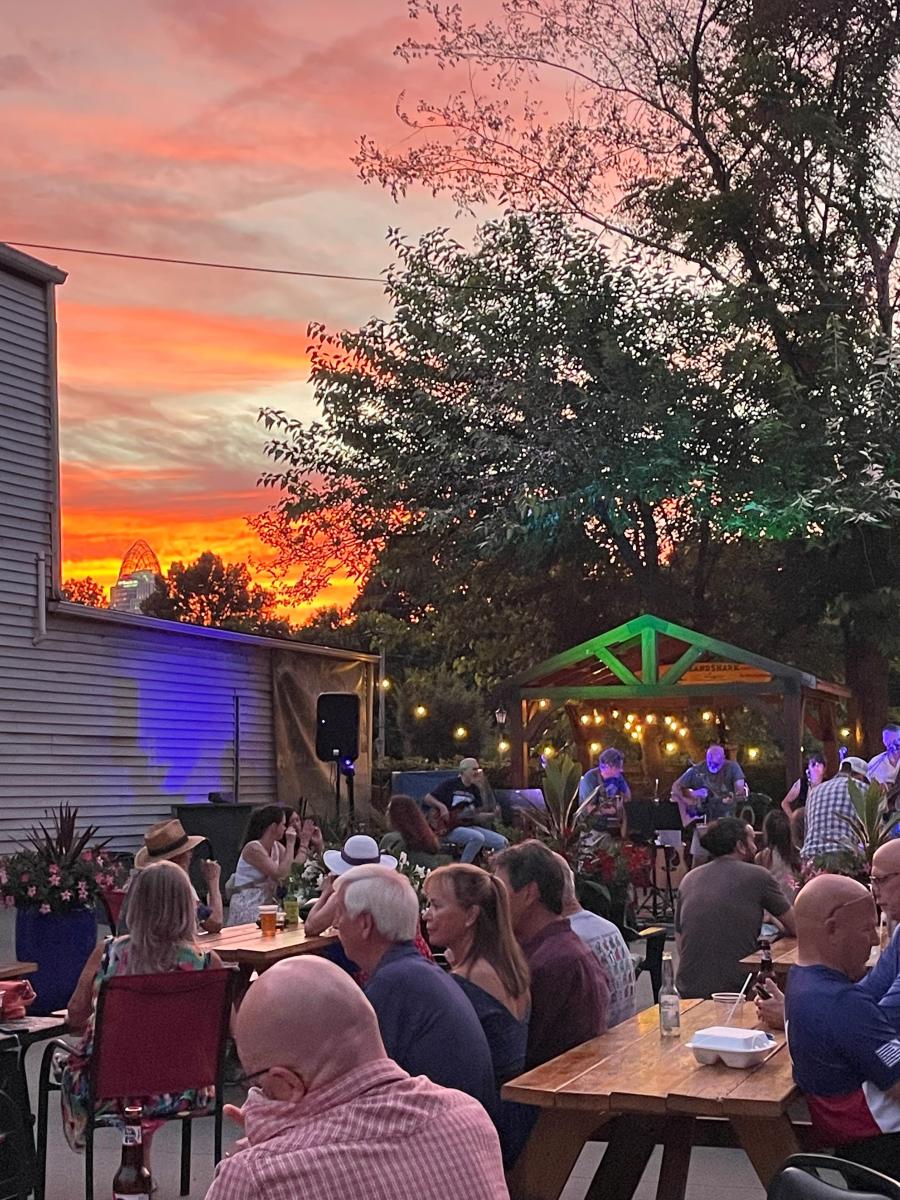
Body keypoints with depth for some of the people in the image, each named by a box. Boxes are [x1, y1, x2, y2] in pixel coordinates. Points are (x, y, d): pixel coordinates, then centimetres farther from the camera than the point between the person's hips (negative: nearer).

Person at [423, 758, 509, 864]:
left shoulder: (475, 790, 13)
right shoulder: (450, 784, -5)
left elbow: (476, 815, 10)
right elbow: (427, 799, -4)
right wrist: (442, 806, -19)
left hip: (468, 826, 7)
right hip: (450, 829, -7)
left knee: (502, 842, -7)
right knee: (478, 837, -35)